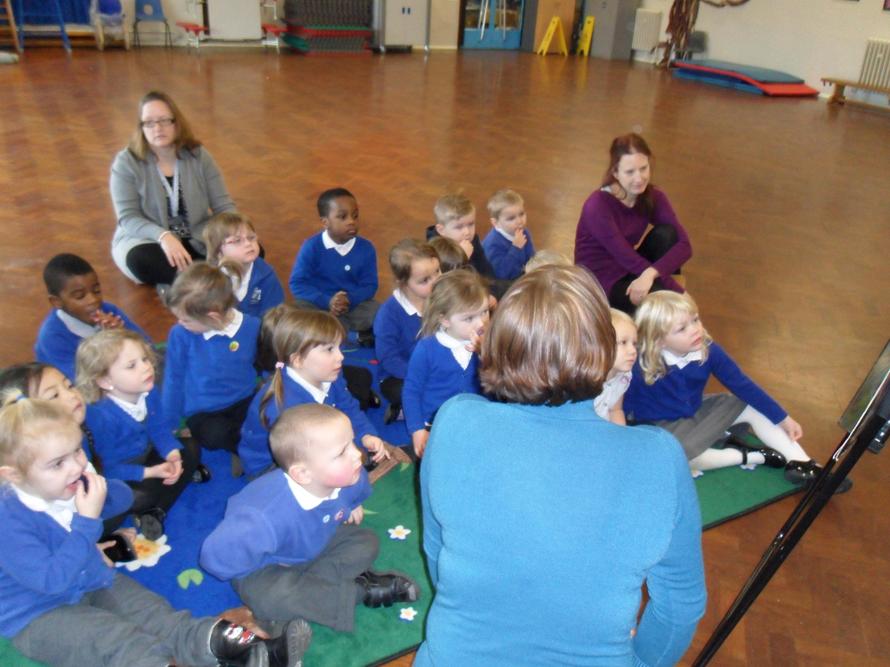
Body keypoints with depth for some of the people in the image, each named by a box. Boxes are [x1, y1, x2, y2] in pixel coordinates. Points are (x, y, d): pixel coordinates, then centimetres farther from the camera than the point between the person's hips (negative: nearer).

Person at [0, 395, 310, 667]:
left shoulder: (72, 484, -4)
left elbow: (123, 497, 14)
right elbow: (52, 579, -34)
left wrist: (101, 487, -9)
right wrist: (87, 521, -35)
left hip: (93, 583, 6)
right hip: (38, 617, -6)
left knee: (156, 614, -15)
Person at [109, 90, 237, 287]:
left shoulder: (198, 156, -1)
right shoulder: (126, 162, -9)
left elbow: (224, 206, -2)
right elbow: (128, 218, -17)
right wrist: (163, 236, -37)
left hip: (196, 239, 3)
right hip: (148, 240, -3)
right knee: (139, 259, -39)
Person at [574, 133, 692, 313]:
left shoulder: (652, 196, -7)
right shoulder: (598, 206, -25)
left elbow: (684, 245, -17)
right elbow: (626, 257, -25)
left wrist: (651, 273, -38)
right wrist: (681, 296, -25)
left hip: (629, 270, 6)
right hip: (600, 281, -6)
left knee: (666, 233, -20)